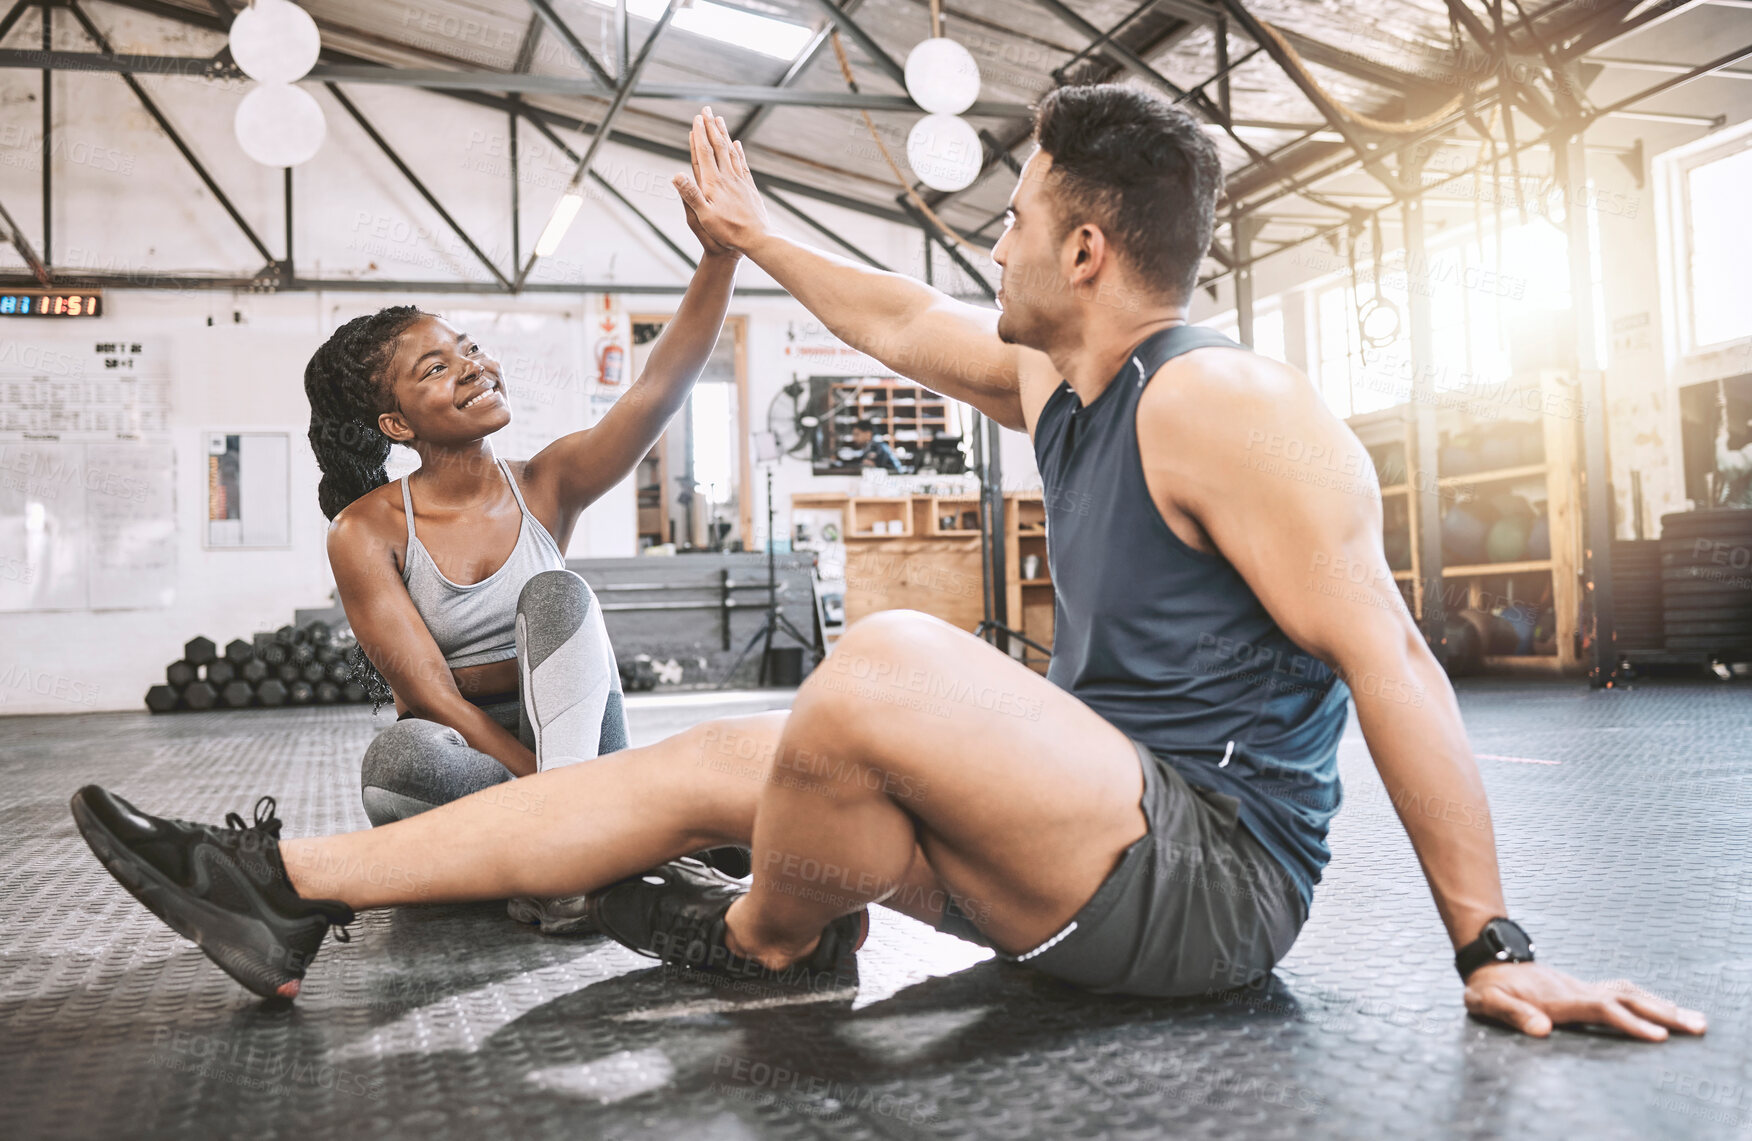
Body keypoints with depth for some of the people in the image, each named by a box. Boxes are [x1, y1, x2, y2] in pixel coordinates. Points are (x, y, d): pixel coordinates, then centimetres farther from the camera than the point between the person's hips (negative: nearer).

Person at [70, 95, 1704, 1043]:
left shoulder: (1221, 405, -17)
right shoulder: (1051, 384, 11)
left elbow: (1388, 657, -19)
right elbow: (899, 321, 26)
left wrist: (1493, 947, -17)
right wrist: (750, 234, 36)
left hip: (1213, 874, -9)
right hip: (1103, 845, 9)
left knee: (888, 661, -33)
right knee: (699, 763, 4)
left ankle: (773, 946, -2)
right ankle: (291, 889, 7)